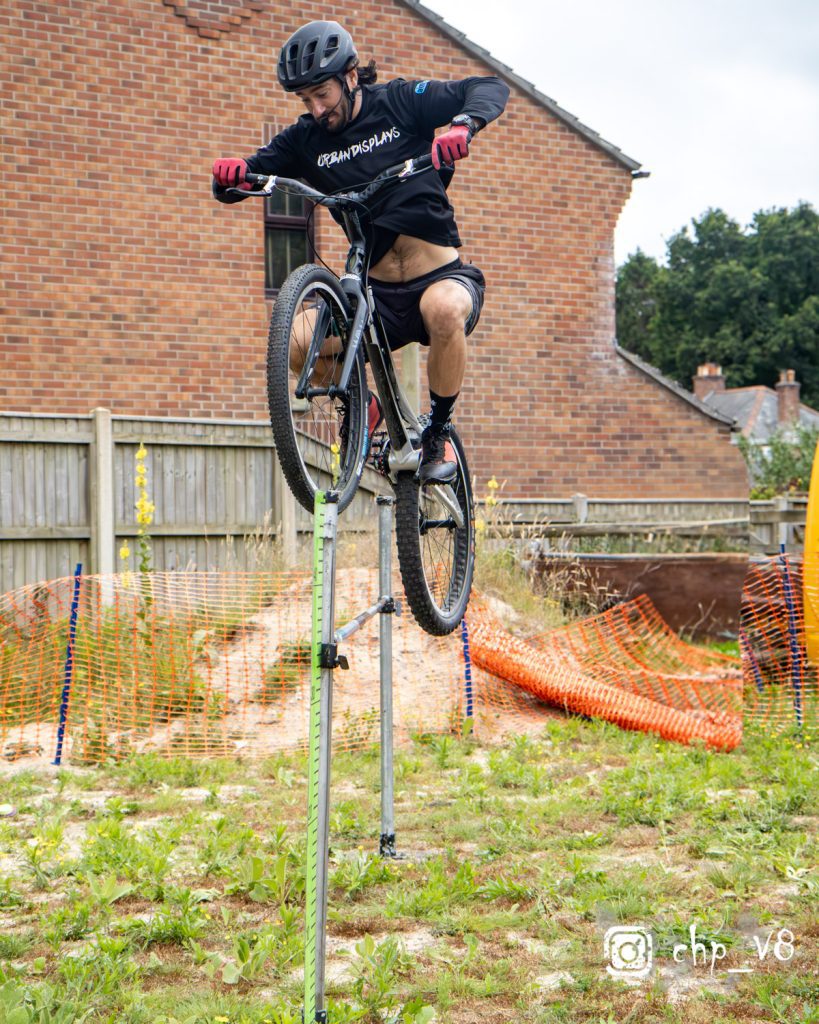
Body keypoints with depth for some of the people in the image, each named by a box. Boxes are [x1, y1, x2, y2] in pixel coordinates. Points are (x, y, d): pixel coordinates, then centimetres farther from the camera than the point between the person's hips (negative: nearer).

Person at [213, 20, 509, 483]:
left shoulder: (399, 102, -4)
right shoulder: (306, 140, 3)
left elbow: (492, 88, -8)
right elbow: (237, 182, 2)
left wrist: (463, 126, -29)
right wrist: (231, 174, -23)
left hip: (447, 276, -3)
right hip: (379, 294, 3)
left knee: (442, 309, -40)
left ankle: (439, 435, -16)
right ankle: (360, 404, 10)